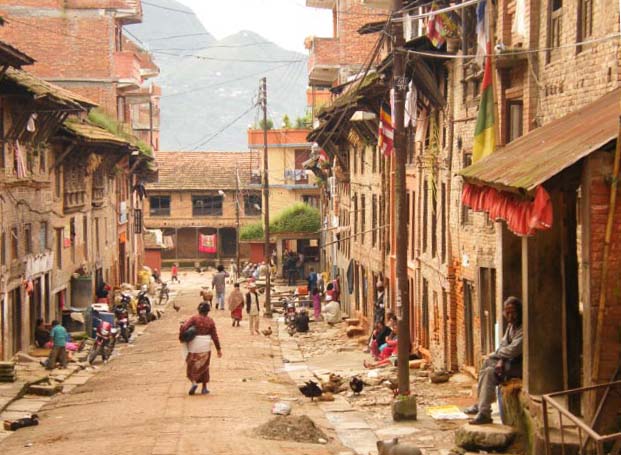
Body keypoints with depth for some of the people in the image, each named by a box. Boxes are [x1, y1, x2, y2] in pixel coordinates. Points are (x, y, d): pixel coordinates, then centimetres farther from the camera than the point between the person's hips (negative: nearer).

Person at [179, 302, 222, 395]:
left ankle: (194, 383, -12)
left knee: (192, 366, 11)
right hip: (206, 345, 2)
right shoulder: (210, 321, -1)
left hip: (194, 345, -2)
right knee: (204, 366, 17)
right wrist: (218, 349, 4)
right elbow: (214, 336, -1)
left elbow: (183, 327, -19)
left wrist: (181, 337, -2)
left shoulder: (194, 318, -7)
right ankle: (204, 388, 17)